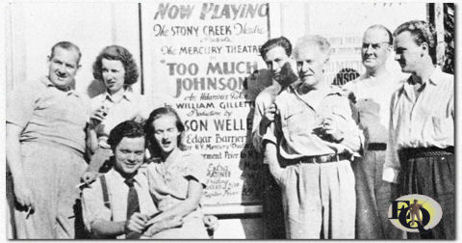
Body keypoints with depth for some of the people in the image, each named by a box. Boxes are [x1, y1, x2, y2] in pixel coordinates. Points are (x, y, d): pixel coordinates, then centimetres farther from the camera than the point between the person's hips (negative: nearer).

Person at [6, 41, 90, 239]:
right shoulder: (29, 91, 8)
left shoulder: (83, 103, 25)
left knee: (67, 234, 0)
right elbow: (11, 136, -4)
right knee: (36, 234, -9)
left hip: (74, 176, 5)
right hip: (38, 168, -5)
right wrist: (18, 181, -14)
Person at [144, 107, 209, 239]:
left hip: (189, 230, -2)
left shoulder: (194, 160, 4)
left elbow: (192, 202, -5)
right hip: (160, 232, 2)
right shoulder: (150, 167, 14)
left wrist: (154, 220, -10)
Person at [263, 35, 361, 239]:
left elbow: (357, 145, 18)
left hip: (339, 178, 2)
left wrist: (340, 134, -1)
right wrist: (280, 174, 0)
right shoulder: (285, 99, 12)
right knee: (301, 236, -6)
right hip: (300, 179, -1)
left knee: (341, 236, 1)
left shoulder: (340, 99, 16)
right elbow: (270, 142, 12)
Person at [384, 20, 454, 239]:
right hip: (408, 176, 6)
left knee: (448, 235, -6)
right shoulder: (398, 95, 17)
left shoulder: (451, 86, -1)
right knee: (413, 235, 8)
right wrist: (391, 178, 13)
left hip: (442, 171, -5)